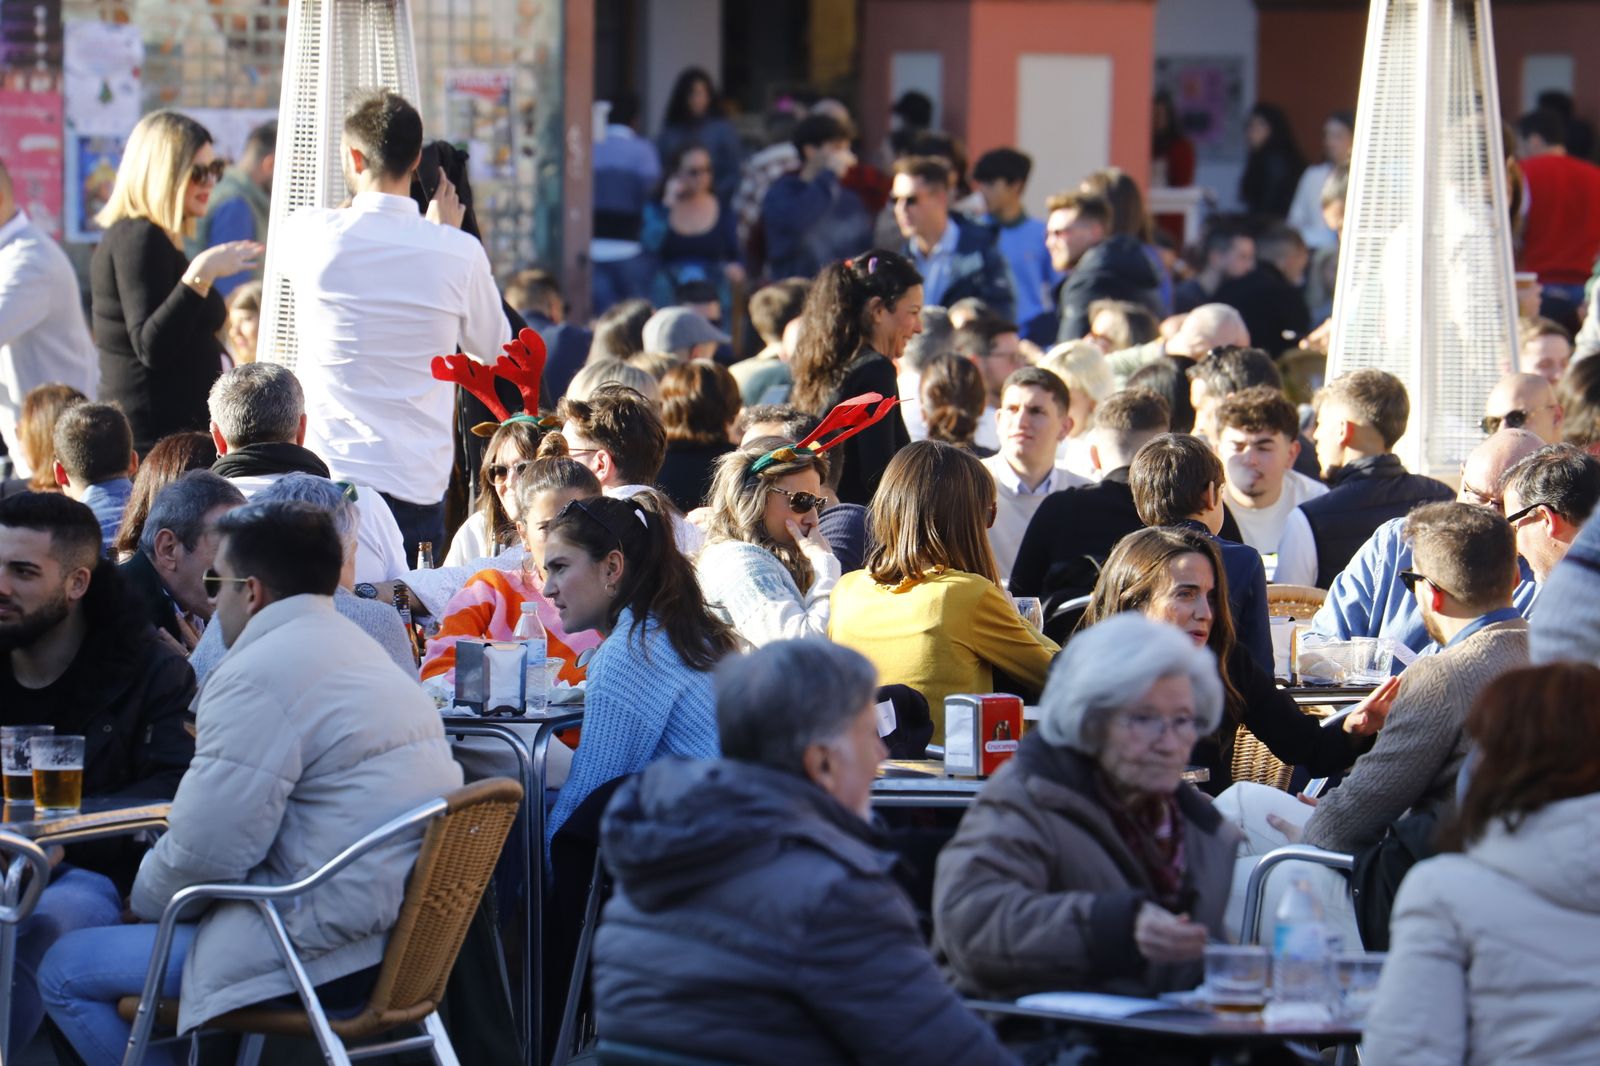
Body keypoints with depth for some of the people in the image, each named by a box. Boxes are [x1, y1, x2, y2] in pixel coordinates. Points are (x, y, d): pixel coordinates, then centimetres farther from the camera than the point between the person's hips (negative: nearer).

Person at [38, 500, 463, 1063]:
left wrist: (144, 899, 3)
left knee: (66, 973, -2)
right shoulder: (364, 653, 17)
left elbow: (202, 851, -15)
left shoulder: (262, 673, -15)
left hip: (323, 949, -11)